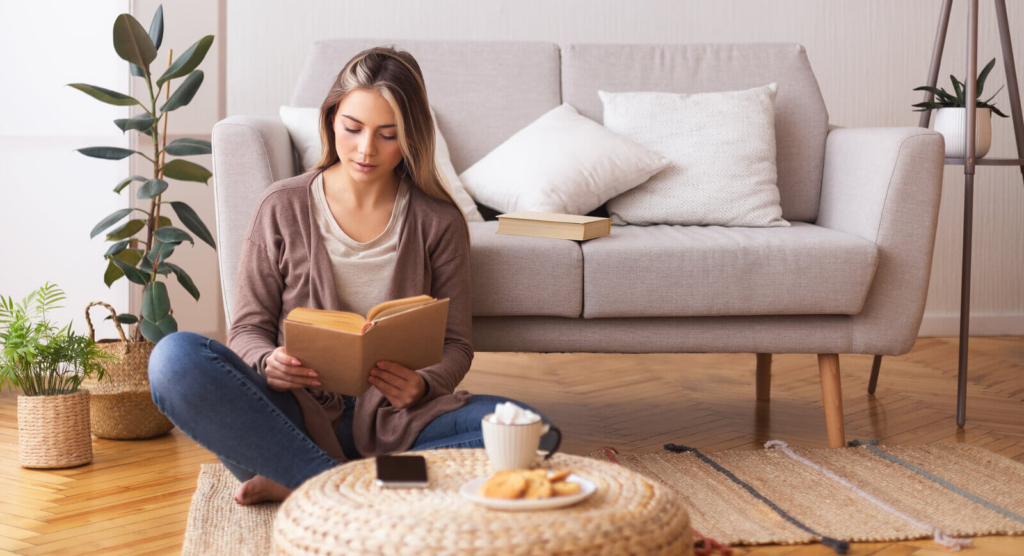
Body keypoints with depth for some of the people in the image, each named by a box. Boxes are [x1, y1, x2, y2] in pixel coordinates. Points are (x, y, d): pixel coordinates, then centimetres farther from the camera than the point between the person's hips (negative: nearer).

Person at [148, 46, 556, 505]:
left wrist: (422, 386, -19)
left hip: (389, 418, 1)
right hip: (300, 411, -1)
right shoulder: (282, 208, 3)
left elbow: (456, 345, 5)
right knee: (175, 359, -29)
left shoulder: (439, 222, 4)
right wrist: (268, 363, -19)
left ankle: (295, 483, -25)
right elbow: (248, 327, 5)